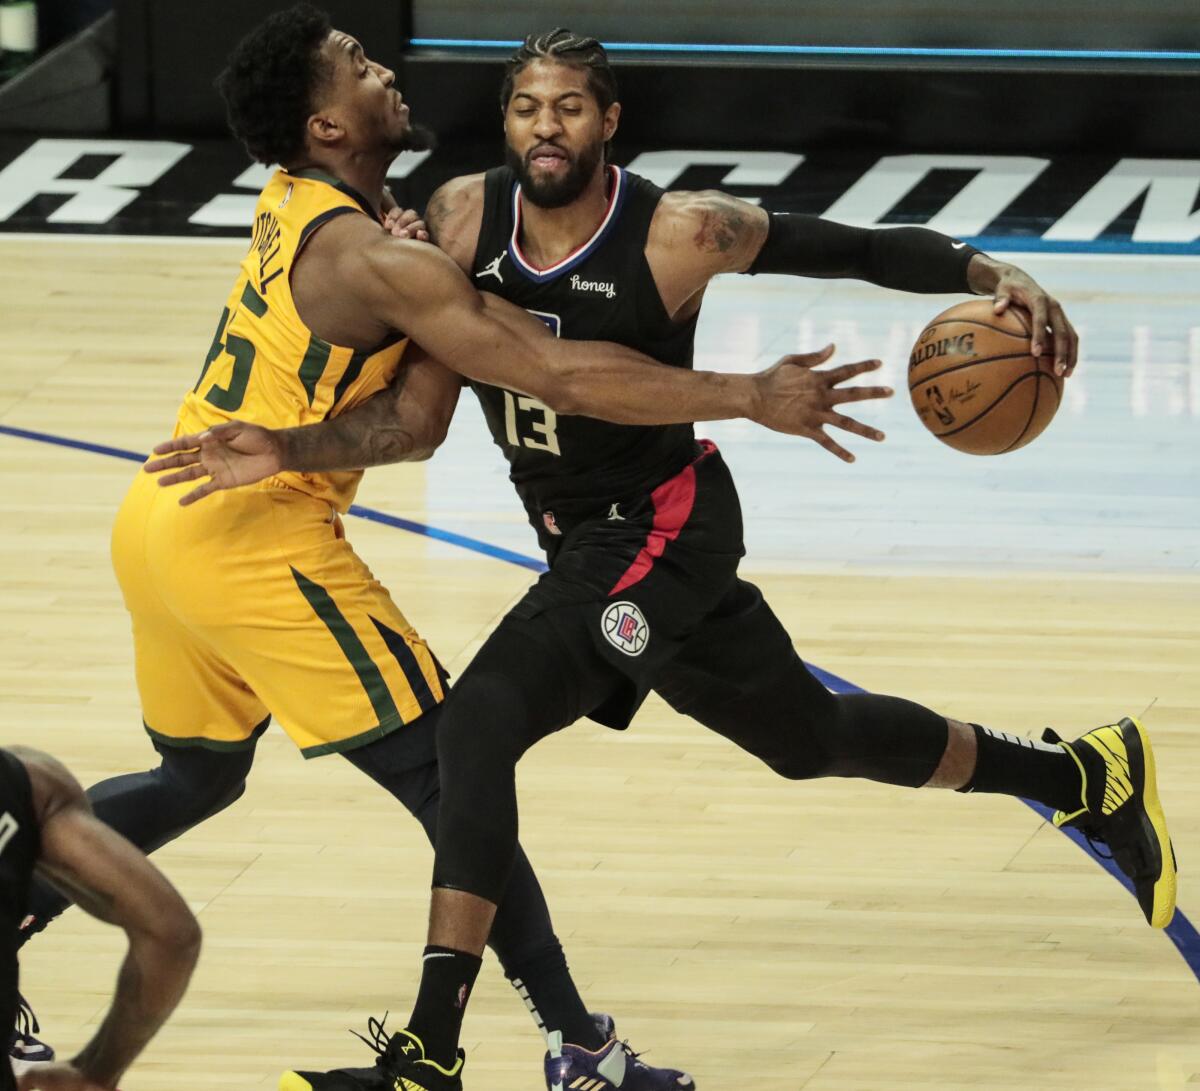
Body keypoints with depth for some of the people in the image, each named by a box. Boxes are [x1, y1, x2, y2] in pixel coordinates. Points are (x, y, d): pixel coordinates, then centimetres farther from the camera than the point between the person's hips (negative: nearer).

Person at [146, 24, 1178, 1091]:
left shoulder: (680, 234, -21)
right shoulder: (462, 220, -8)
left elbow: (857, 250, -12)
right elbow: (421, 405, -6)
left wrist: (990, 273, -27)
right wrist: (286, 451, -23)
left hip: (663, 522, -7)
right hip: (583, 537, 7)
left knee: (482, 720, -23)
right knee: (815, 740, 22)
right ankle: (1091, 776, 44)